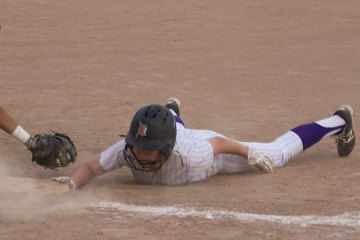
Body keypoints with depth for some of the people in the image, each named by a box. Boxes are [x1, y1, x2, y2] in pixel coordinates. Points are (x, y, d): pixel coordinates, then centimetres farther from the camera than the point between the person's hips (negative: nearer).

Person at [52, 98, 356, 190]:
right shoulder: (127, 150, -42)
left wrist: (250, 154, -18)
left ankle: (338, 121, 41)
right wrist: (72, 182, -54)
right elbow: (90, 167, -34)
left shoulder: (188, 155, -49)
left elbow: (219, 142, -32)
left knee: (278, 152, 19)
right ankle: (172, 112, 81)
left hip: (215, 152, -3)